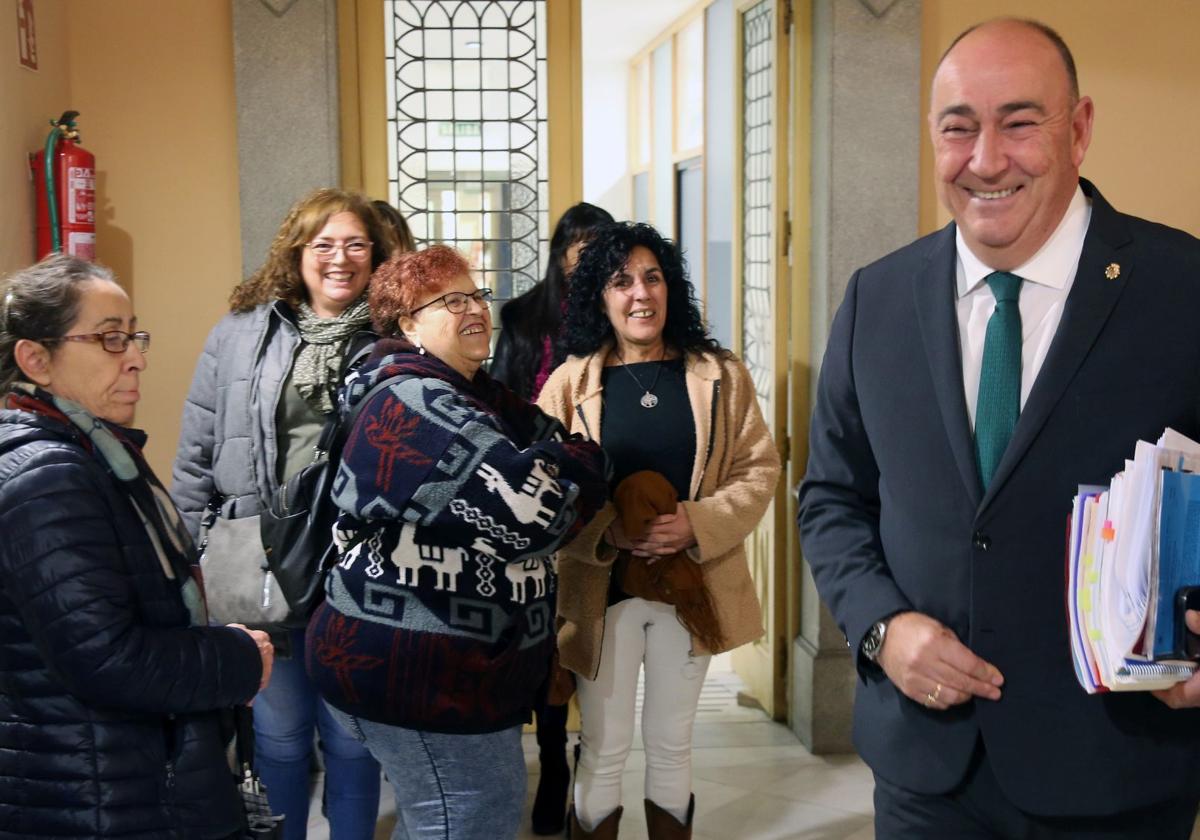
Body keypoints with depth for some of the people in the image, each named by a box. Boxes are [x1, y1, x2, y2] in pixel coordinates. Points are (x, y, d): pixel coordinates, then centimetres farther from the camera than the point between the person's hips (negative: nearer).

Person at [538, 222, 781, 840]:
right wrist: (607, 533, -20)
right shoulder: (570, 382, -1)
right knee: (604, 750, 7)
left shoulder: (722, 376, 2)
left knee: (672, 744, 15)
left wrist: (696, 523, -16)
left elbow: (759, 470, -1)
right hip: (601, 587, -1)